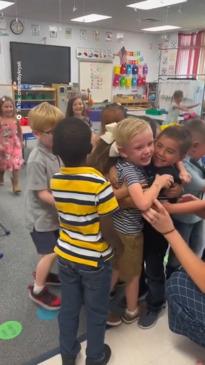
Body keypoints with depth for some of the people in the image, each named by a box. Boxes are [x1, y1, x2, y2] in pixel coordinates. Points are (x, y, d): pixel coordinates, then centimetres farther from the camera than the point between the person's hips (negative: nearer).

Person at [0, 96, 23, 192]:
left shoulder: (15, 120, -4)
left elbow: (19, 132, 8)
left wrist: (21, 142, 10)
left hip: (15, 144, 1)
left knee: (16, 164, -7)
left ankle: (16, 183, 2)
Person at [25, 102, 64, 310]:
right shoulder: (37, 160, -26)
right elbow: (42, 193, -23)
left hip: (54, 212, 7)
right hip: (41, 216, -7)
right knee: (50, 253, 2)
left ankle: (43, 274, 46)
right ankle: (37, 290, 25)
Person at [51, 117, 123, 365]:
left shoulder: (55, 181, -10)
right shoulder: (99, 184, -26)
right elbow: (107, 230, -20)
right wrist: (118, 247, -2)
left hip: (66, 255, 5)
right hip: (95, 259, -4)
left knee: (68, 308, 23)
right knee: (96, 313, 19)